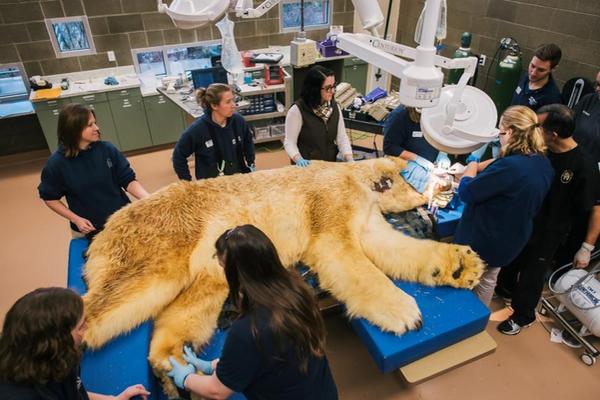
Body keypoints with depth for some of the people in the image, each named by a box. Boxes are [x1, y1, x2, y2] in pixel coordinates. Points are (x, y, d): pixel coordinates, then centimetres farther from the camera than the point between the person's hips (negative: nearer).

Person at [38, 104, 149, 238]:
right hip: (87, 229, -1)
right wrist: (76, 219, -10)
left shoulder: (107, 150, -11)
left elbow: (128, 180, -8)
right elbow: (50, 198, 0)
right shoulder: (56, 163, -13)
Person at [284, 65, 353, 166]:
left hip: (330, 165, 4)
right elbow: (289, 142, -10)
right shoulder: (297, 110, -13)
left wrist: (349, 160, -8)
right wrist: (299, 159, -27)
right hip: (307, 166, -4)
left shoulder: (334, 107, 4)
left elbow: (342, 137, 5)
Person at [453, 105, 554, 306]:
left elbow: (466, 193, -25)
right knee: (487, 281, 26)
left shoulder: (509, 166, -34)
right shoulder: (543, 164, -3)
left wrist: (471, 168, -7)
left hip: (482, 240, -8)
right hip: (509, 241, 8)